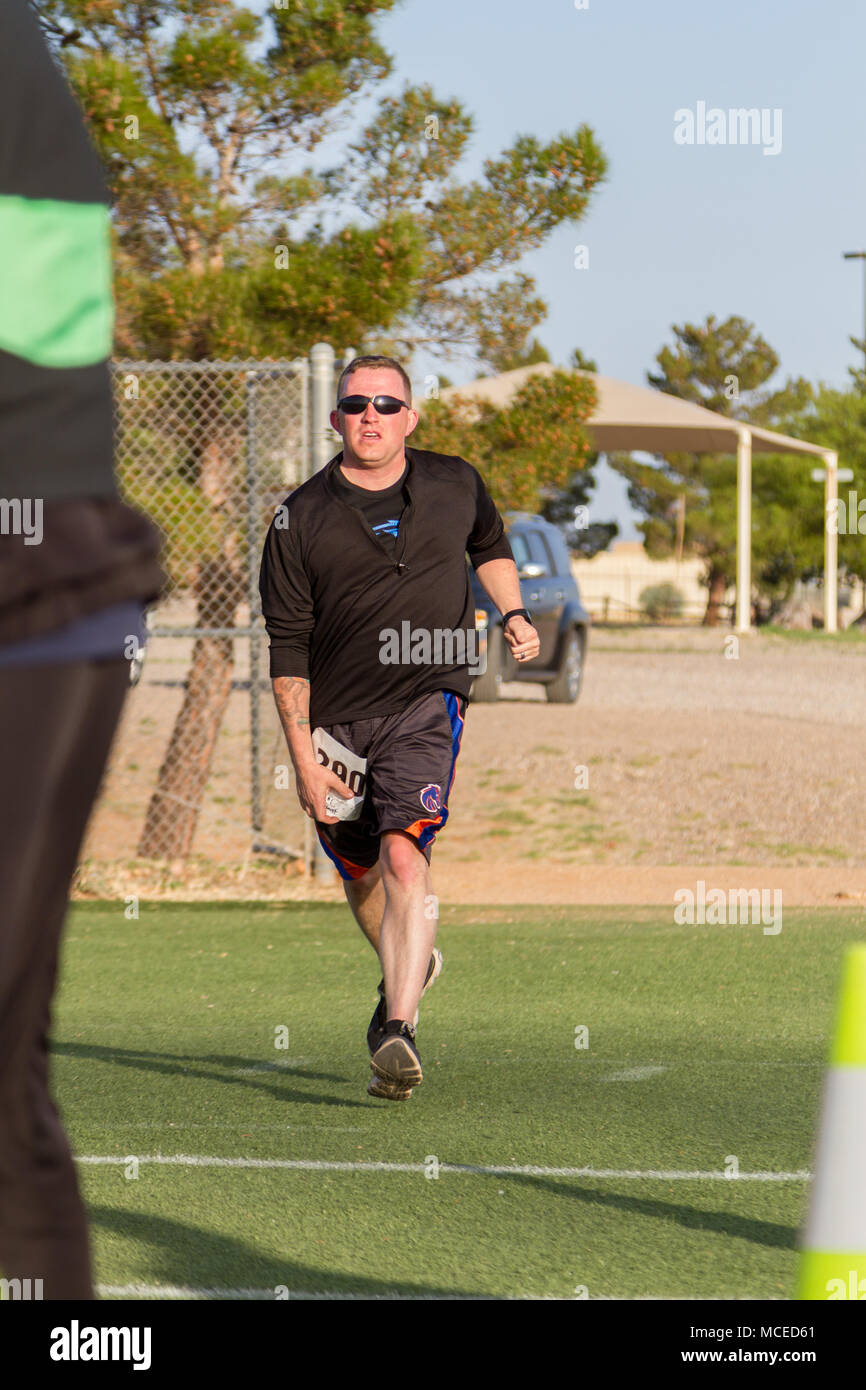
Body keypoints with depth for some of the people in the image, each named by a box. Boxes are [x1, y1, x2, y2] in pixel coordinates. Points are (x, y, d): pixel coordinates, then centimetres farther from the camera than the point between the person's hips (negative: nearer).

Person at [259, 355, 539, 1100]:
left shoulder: (456, 485, 2)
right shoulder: (300, 519, -5)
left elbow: (491, 544, 27)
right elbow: (287, 647, -4)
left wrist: (514, 612, 9)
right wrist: (304, 758, -10)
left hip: (425, 703, -2)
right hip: (335, 718, 2)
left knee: (404, 854, -22)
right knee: (361, 874, 15)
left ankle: (398, 1032, -30)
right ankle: (410, 966, 47)